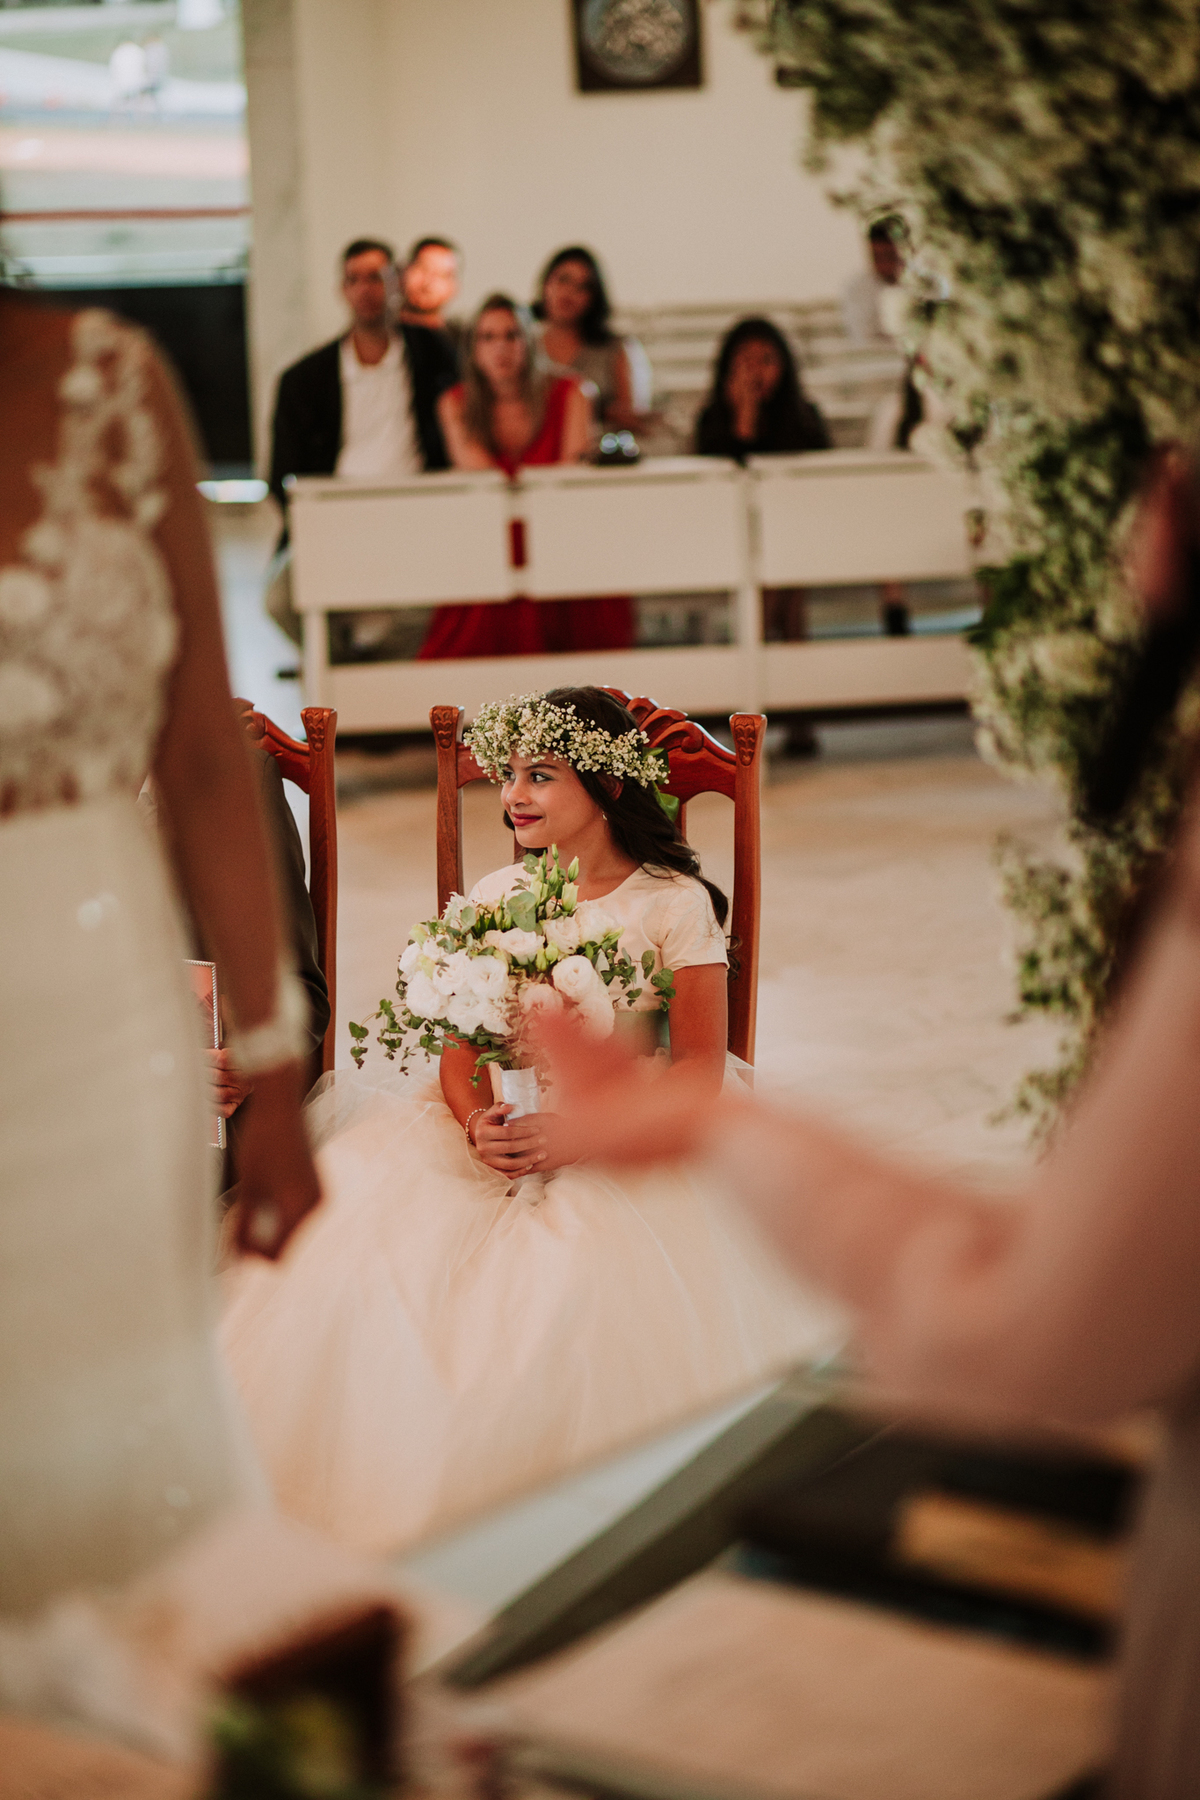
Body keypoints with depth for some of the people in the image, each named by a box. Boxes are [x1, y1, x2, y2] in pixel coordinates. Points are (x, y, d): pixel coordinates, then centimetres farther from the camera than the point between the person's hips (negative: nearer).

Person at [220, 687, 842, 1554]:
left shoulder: (676, 902, -1)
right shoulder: (495, 895, 12)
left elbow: (701, 1070, -7)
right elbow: (460, 1051, 8)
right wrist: (479, 1124, -16)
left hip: (622, 1150, -4)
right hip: (493, 1138, 4)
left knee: (573, 1283, -34)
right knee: (355, 1249, -23)